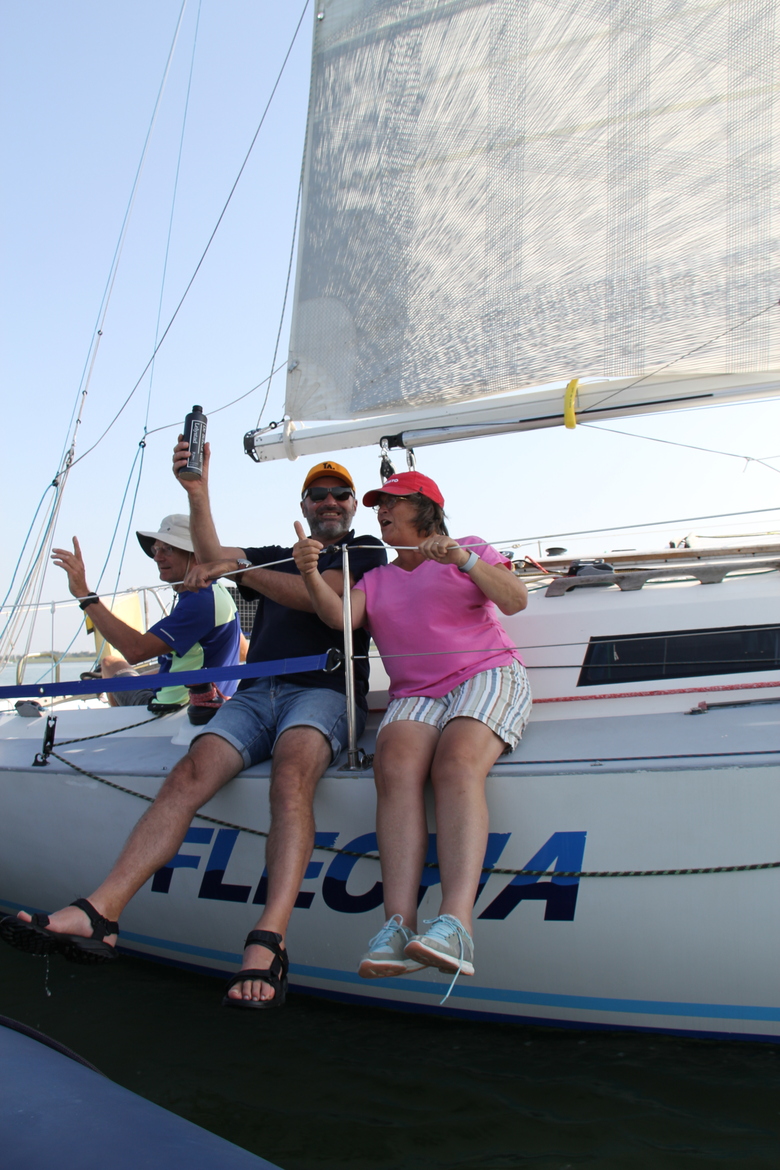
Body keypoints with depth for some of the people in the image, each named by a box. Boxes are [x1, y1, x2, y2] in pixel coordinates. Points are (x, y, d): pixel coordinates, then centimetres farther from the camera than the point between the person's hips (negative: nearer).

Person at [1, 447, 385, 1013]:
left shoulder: (366, 551, 18)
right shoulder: (276, 557, 33)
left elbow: (318, 594, -1)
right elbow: (212, 556, 17)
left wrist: (236, 568, 1)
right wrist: (198, 491, 4)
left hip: (321, 690, -4)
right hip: (254, 694, 4)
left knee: (291, 777, -37)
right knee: (189, 775, -23)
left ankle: (269, 940, -51)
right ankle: (99, 914, -36)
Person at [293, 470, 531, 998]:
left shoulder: (470, 548, 15)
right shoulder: (376, 579, 24)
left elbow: (516, 600, 0)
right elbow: (339, 616, 3)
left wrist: (465, 560, -15)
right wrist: (311, 574, -16)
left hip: (488, 675, -3)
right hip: (415, 695, 3)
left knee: (457, 765, -34)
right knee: (395, 766, -31)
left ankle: (455, 926, -49)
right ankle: (399, 926, -43)